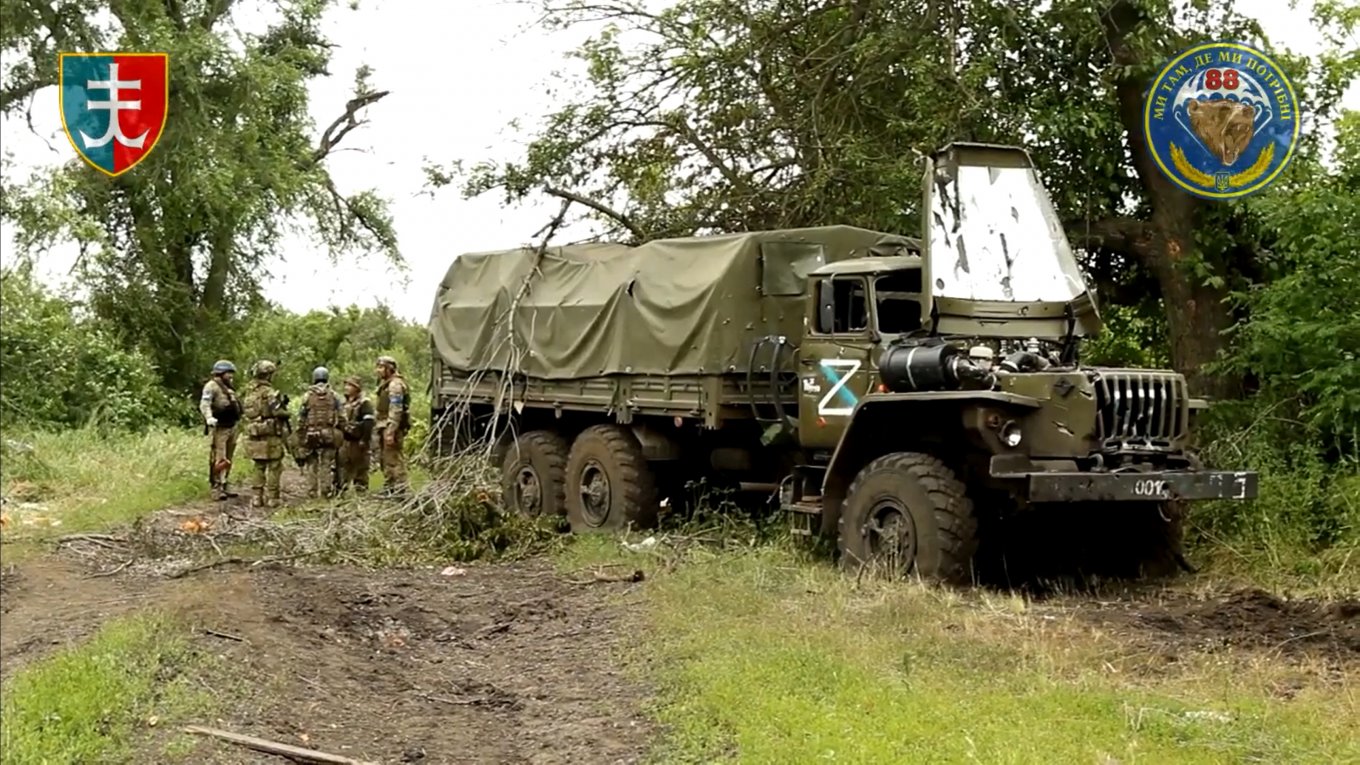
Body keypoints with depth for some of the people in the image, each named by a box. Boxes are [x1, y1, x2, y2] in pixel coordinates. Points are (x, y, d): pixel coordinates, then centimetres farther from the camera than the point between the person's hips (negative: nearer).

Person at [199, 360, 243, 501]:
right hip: (219, 428, -9)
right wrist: (209, 418, -37)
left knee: (228, 459, 14)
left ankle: (224, 485, 23)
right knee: (218, 460, -10)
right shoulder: (211, 386, -10)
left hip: (231, 427, 9)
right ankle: (216, 488, -8)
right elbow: (204, 404, -21)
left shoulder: (229, 388, 19)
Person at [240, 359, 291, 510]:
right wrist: (285, 411, 1)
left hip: (254, 436, 7)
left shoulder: (250, 392, 10)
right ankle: (271, 498, 1)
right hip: (270, 436, -7)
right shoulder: (269, 393, -14)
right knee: (273, 468, 2)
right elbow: (278, 412, -22)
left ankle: (256, 498, 15)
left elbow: (246, 411, 15)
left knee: (259, 468, 15)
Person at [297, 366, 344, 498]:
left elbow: (301, 418, 0)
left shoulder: (308, 396, -1)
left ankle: (312, 491, 7)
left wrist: (300, 433, 7)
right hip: (329, 434, 0)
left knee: (311, 464, 8)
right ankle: (327, 491, 2)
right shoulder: (334, 396, 1)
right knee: (327, 465, 3)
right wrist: (339, 432, 9)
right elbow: (340, 417, 0)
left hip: (311, 434, 0)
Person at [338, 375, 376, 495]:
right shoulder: (346, 403, 16)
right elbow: (340, 422, 24)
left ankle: (361, 489, 3)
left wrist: (364, 439, -24)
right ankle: (341, 488, 18)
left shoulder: (364, 403, -10)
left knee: (360, 467, -2)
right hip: (346, 441, 8)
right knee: (344, 467, 11)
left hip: (357, 441, -8)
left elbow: (368, 423, -18)